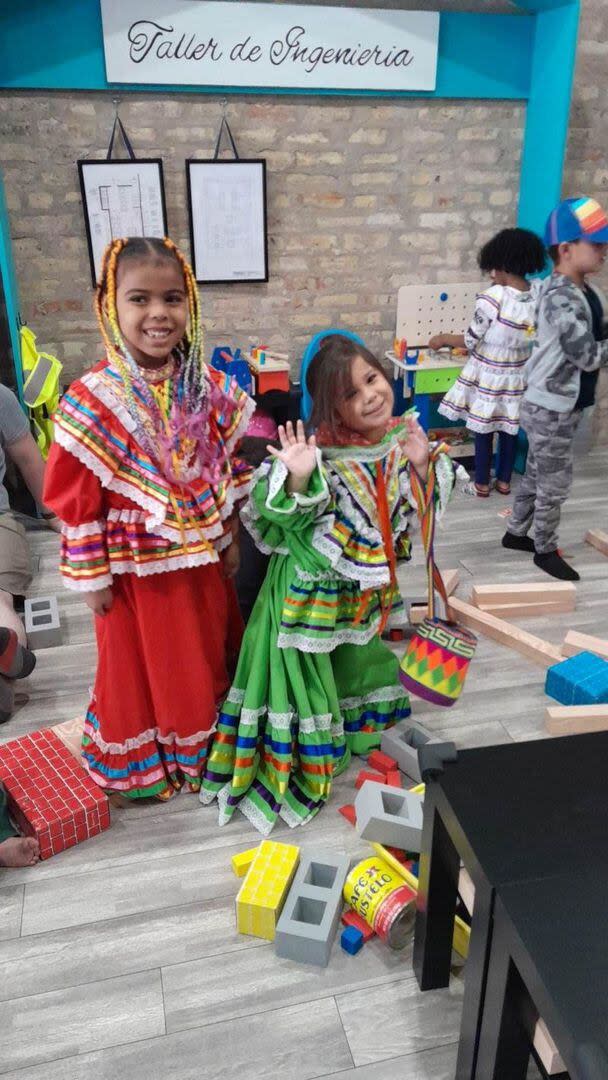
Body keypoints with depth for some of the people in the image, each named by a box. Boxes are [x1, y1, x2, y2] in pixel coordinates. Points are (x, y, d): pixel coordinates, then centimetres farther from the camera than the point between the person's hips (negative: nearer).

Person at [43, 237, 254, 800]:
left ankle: (202, 748, 47)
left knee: (207, 661, 21)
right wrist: (91, 576, -10)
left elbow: (227, 468, 6)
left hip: (202, 558, 5)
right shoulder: (94, 398, -19)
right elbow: (75, 498, -14)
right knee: (139, 666, 15)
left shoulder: (208, 387, -4)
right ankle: (140, 765, 41)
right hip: (135, 567, -4)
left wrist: (229, 537, 8)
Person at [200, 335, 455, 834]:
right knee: (306, 675, 6)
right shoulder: (320, 452, -25)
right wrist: (296, 479, -48)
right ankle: (299, 766, 29)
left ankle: (353, 734, 54)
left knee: (361, 663, 26)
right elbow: (277, 515, -29)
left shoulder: (399, 439, -6)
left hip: (365, 587, 7)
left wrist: (423, 465, -15)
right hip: (311, 588, -6)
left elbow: (413, 510, 3)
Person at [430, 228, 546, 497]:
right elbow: (521, 336, 7)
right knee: (509, 428, 17)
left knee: (483, 429, 9)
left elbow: (471, 341, -14)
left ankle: (482, 483, 21)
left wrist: (443, 339, 3)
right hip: (517, 375, 6)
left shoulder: (492, 297, -23)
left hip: (489, 375, -5)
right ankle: (504, 481, 29)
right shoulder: (537, 296, -4)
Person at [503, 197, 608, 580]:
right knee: (555, 484, 5)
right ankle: (546, 550, 22)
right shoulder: (561, 298, -23)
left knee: (537, 477, 20)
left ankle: (516, 533, 35)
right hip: (550, 409, -9)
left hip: (562, 405, 9)